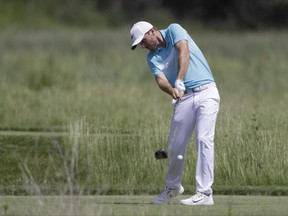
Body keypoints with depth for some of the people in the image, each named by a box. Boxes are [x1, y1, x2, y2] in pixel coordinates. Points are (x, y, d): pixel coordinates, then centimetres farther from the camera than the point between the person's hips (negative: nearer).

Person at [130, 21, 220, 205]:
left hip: (206, 92, -5)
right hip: (184, 98, 5)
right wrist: (171, 90, -29)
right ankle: (173, 187, 31)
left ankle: (205, 193, -20)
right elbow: (160, 79, -6)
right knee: (176, 145, 7)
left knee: (204, 139, -16)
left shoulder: (174, 30, 0)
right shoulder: (153, 58, 11)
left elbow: (184, 52, -18)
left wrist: (179, 81, -30)